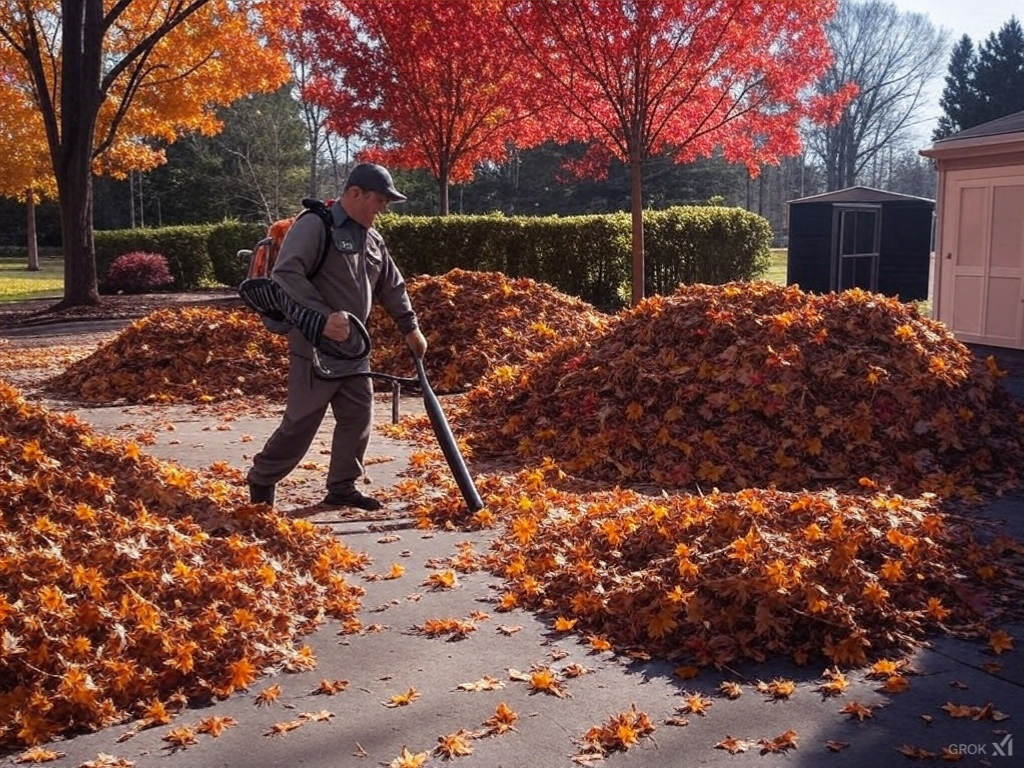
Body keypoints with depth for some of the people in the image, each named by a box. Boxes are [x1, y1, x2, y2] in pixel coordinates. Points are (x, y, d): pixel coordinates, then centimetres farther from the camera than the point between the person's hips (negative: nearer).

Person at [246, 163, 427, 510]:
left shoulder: (372, 239, 14)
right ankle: (261, 481, 16)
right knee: (302, 422, -3)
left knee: (358, 418, 7)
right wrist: (323, 317, -31)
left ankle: (342, 488, 21)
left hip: (354, 350, 8)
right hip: (315, 347, -8)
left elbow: (393, 287, 24)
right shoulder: (315, 225, -13)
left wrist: (411, 328, 27)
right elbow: (286, 273, -24)